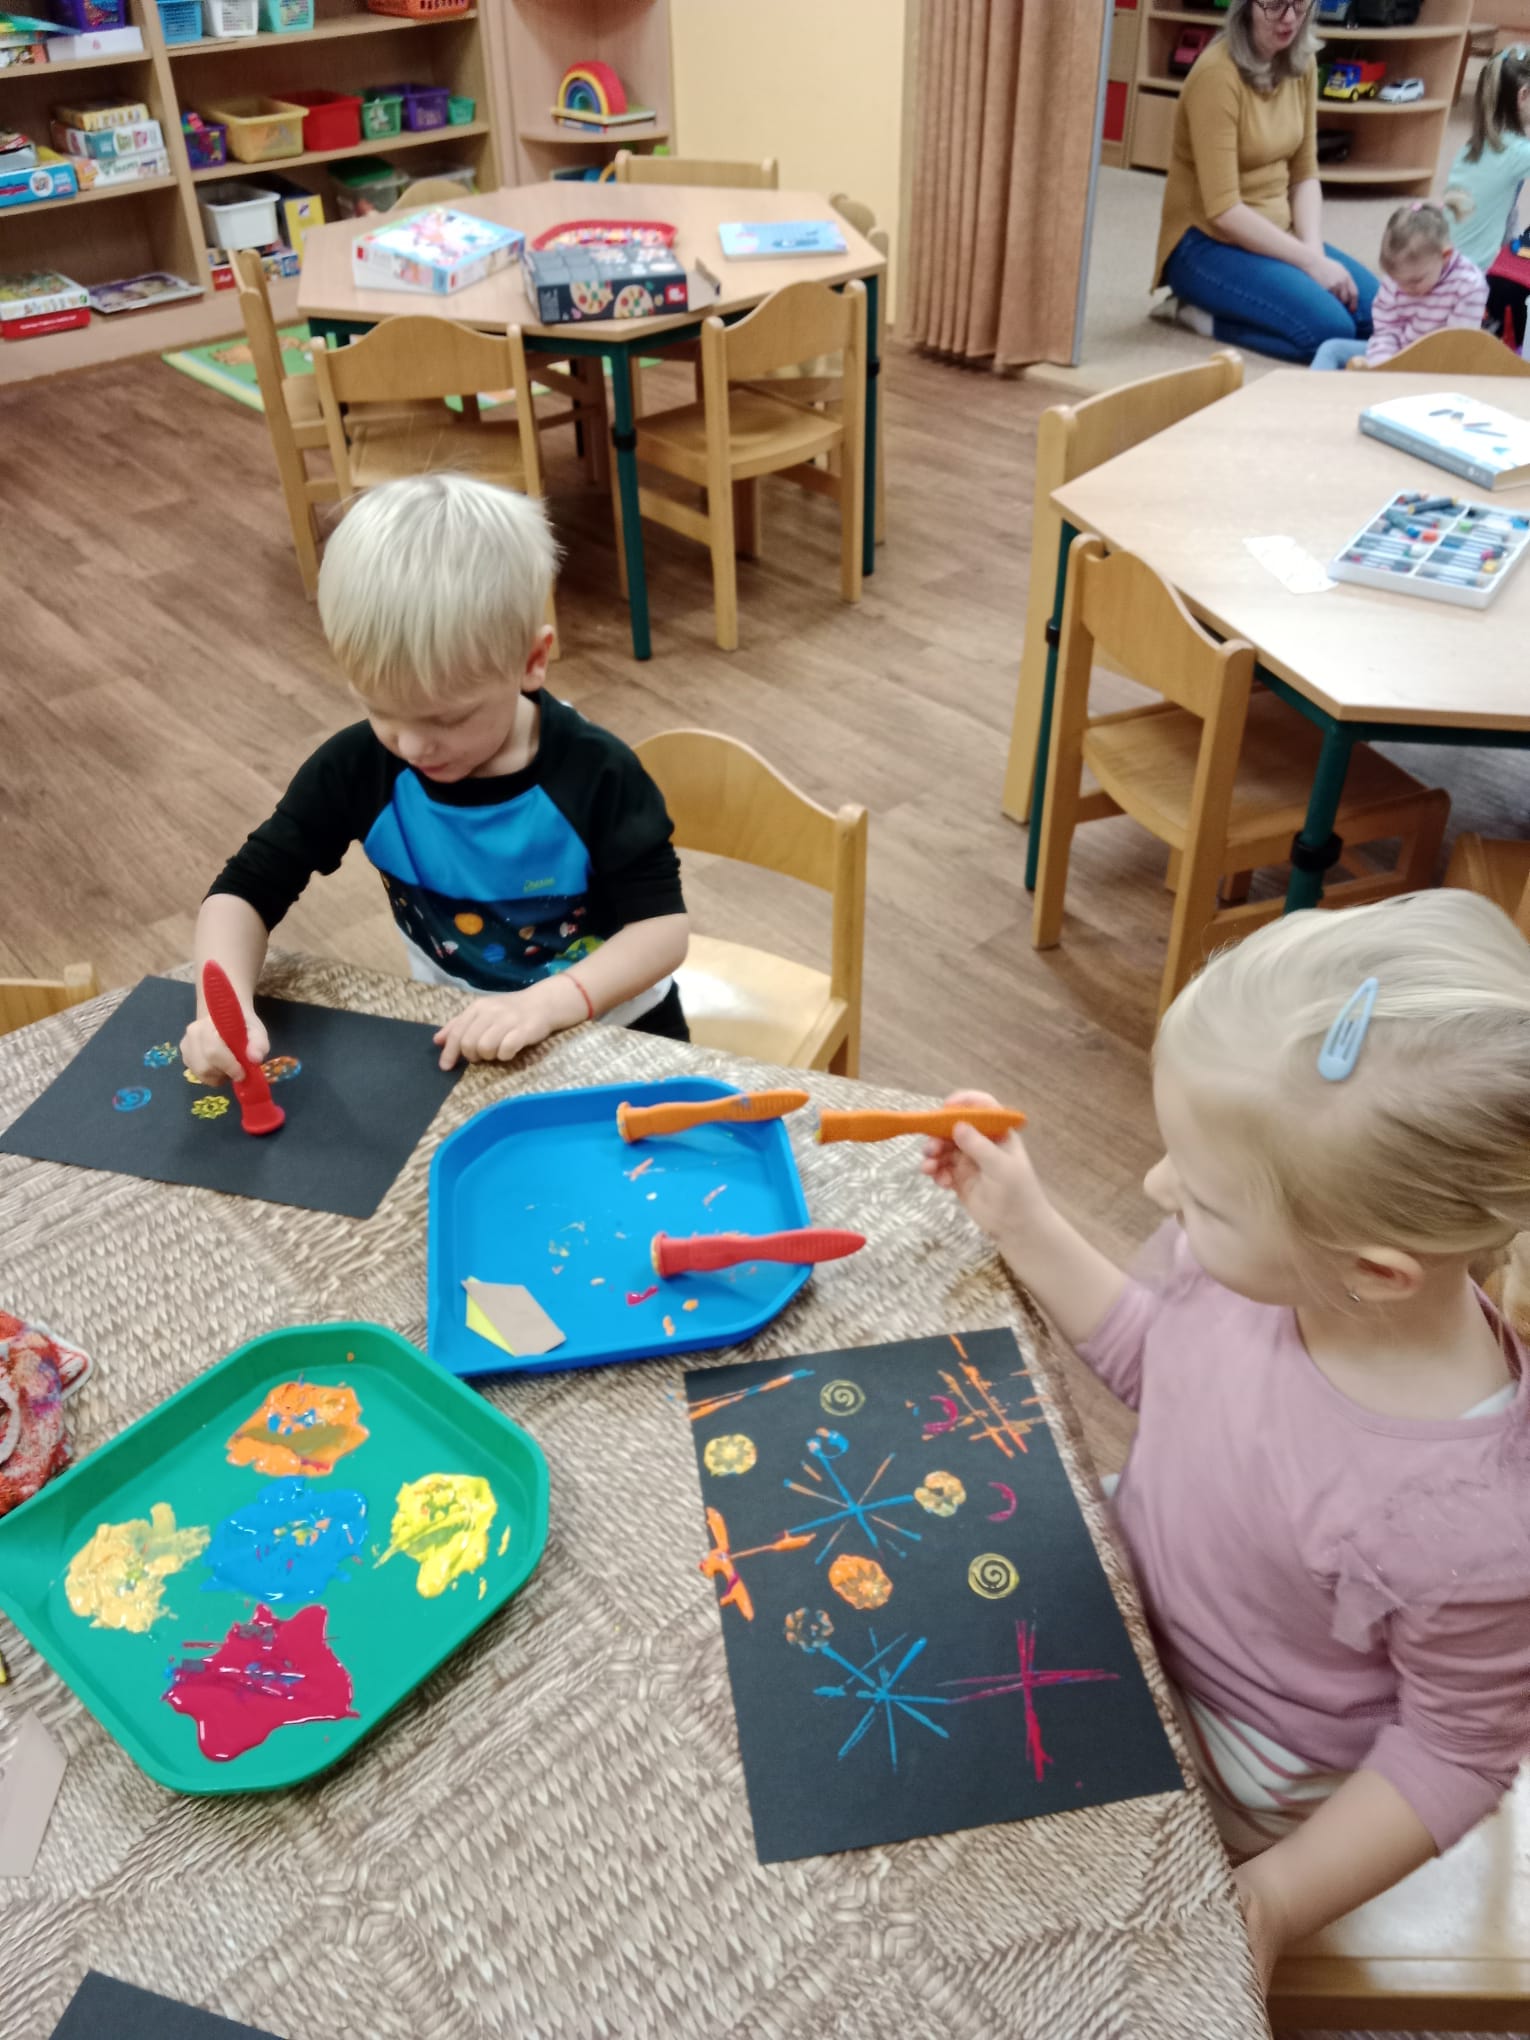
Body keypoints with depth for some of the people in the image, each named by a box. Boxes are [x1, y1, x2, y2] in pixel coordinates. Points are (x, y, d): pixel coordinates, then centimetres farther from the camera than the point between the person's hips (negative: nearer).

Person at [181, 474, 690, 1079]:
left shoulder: (595, 774, -22)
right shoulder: (358, 766, -14)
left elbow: (663, 927, -19)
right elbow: (244, 891, -8)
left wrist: (548, 1001, -35)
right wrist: (224, 1006, -28)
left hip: (612, 1032, -2)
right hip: (461, 1039, 2)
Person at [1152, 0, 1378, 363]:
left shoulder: (1302, 63, 5)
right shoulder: (1218, 74, -18)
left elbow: (1304, 174, 9)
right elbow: (1223, 210, -21)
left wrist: (1314, 251, -10)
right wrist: (1311, 261, -20)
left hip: (1274, 236, 8)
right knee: (1329, 328, -26)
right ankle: (1206, 315, -4)